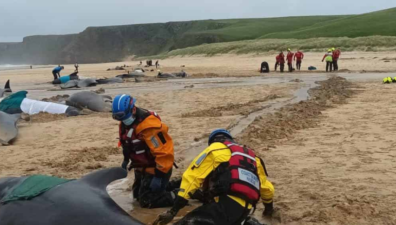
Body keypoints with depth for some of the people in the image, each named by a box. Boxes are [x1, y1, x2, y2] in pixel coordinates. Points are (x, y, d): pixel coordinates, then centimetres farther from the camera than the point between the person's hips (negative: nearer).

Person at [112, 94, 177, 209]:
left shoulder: (149, 125, -31)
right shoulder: (125, 123, 0)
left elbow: (164, 151, -31)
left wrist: (159, 175, -28)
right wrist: (126, 159, 21)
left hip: (155, 168, -10)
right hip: (142, 168, 10)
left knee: (146, 201, -12)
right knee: (138, 195, 22)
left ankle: (178, 196, -2)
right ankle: (169, 186, 28)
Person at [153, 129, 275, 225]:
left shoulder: (215, 148, 12)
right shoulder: (251, 155, 31)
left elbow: (192, 177, 3)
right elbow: (267, 187, 42)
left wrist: (173, 211, 0)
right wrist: (269, 206, 62)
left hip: (225, 203, -7)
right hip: (244, 210, 7)